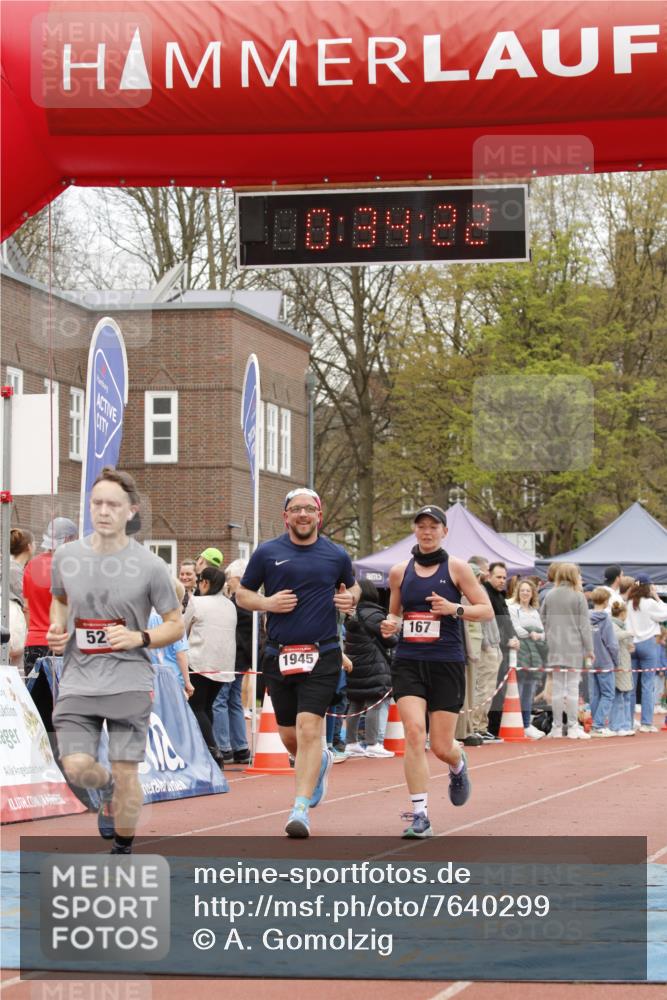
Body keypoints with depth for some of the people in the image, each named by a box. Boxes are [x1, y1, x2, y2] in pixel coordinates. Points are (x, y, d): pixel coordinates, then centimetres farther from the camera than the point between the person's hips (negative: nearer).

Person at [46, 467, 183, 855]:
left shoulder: (150, 566, -6)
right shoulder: (66, 556, 3)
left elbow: (176, 625, 2)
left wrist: (139, 638, -16)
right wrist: (57, 629, 3)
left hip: (129, 681, -2)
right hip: (78, 681, 2)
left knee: (126, 773, 0)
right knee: (78, 768, -10)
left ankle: (122, 851, 23)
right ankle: (107, 788, 28)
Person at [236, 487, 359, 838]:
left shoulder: (336, 555, 6)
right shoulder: (267, 553, 3)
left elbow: (351, 586, 24)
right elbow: (242, 594, 10)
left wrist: (350, 599, 1)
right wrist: (267, 603, -9)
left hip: (322, 655, -2)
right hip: (279, 655, 2)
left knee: (308, 727, -15)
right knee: (289, 736, 10)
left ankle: (301, 809, -14)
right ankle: (321, 761, 44)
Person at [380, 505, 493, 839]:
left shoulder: (456, 568, 1)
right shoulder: (399, 572, 9)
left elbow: (487, 610, 0)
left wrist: (455, 609, -16)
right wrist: (390, 624, 0)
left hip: (447, 663, -2)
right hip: (408, 663, 2)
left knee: (441, 746, 1)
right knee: (414, 733, -17)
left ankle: (458, 764, 41)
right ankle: (419, 815, -13)